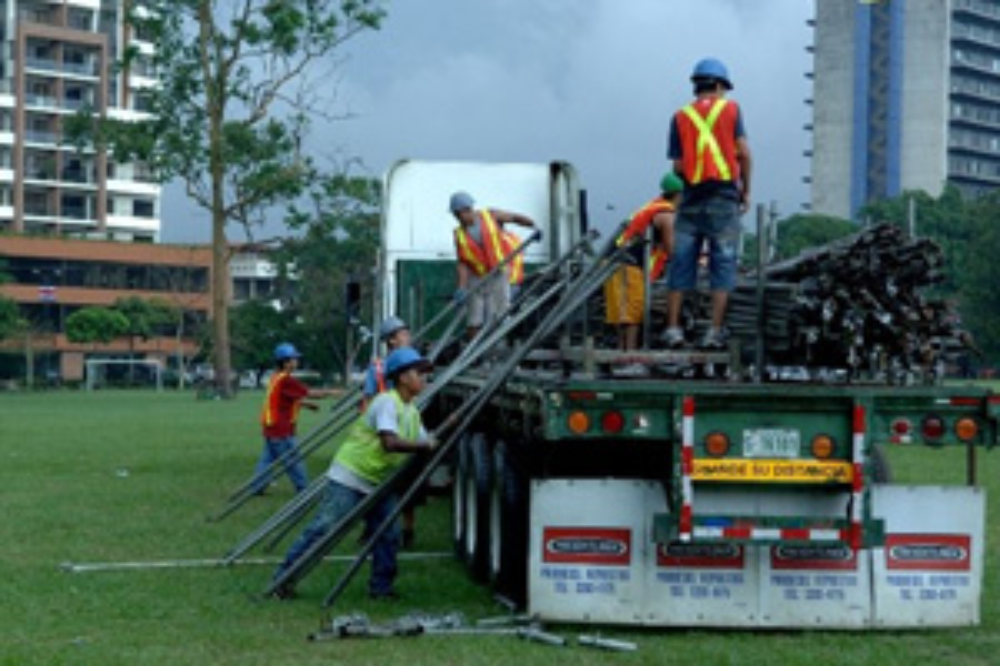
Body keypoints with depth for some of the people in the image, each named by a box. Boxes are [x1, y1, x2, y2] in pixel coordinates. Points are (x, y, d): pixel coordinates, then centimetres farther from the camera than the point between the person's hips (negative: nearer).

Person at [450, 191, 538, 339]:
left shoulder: (490, 216, -5)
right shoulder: (460, 235, 1)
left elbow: (516, 218, 2)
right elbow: (463, 264, -5)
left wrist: (533, 227, -16)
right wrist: (462, 287, -18)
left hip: (499, 275, -3)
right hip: (477, 279, 3)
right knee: (474, 324, 0)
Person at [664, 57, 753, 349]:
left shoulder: (681, 117, 9)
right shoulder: (730, 109, 4)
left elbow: (678, 165, 3)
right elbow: (743, 152, -4)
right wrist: (746, 190, 6)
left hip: (692, 197, 2)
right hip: (723, 197, -2)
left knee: (681, 264, 4)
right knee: (722, 265, -1)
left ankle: (673, 328, 1)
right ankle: (715, 331, -6)